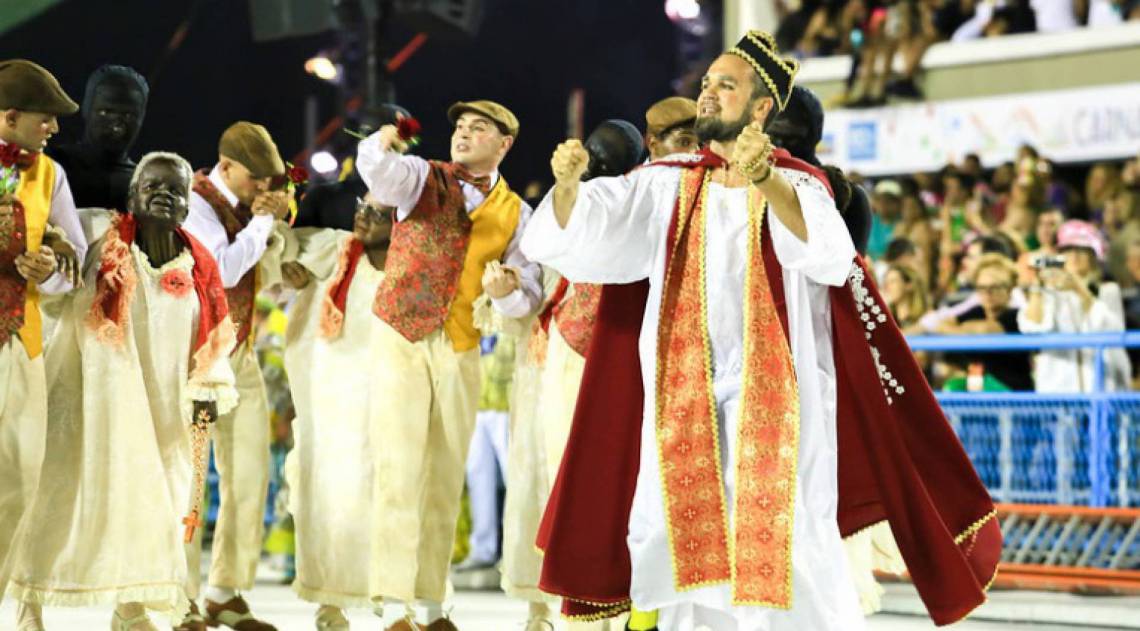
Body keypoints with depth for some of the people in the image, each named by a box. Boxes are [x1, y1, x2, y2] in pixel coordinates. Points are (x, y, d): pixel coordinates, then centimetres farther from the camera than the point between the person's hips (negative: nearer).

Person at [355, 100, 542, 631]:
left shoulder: (515, 214, 7)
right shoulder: (424, 178, 0)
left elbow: (529, 294, 1)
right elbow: (381, 173, -24)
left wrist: (506, 292, -22)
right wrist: (382, 145, -47)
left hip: (461, 353, 4)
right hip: (401, 342, -4)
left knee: (446, 481, 8)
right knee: (400, 471, -11)